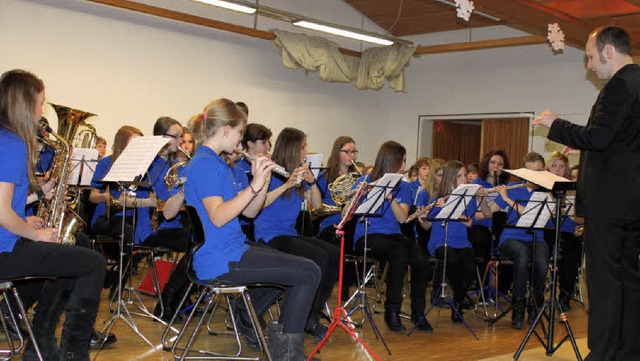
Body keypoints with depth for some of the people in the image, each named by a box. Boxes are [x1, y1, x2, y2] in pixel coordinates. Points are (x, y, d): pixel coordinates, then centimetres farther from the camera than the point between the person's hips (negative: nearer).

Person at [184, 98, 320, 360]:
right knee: (309, 273, -9)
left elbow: (250, 212, 13)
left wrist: (264, 182, -2)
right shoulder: (203, 164, -15)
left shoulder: (216, 163, 15)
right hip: (221, 261, -10)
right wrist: (254, 185, -26)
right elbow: (217, 217, -27)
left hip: (233, 249, 10)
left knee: (299, 267, 20)